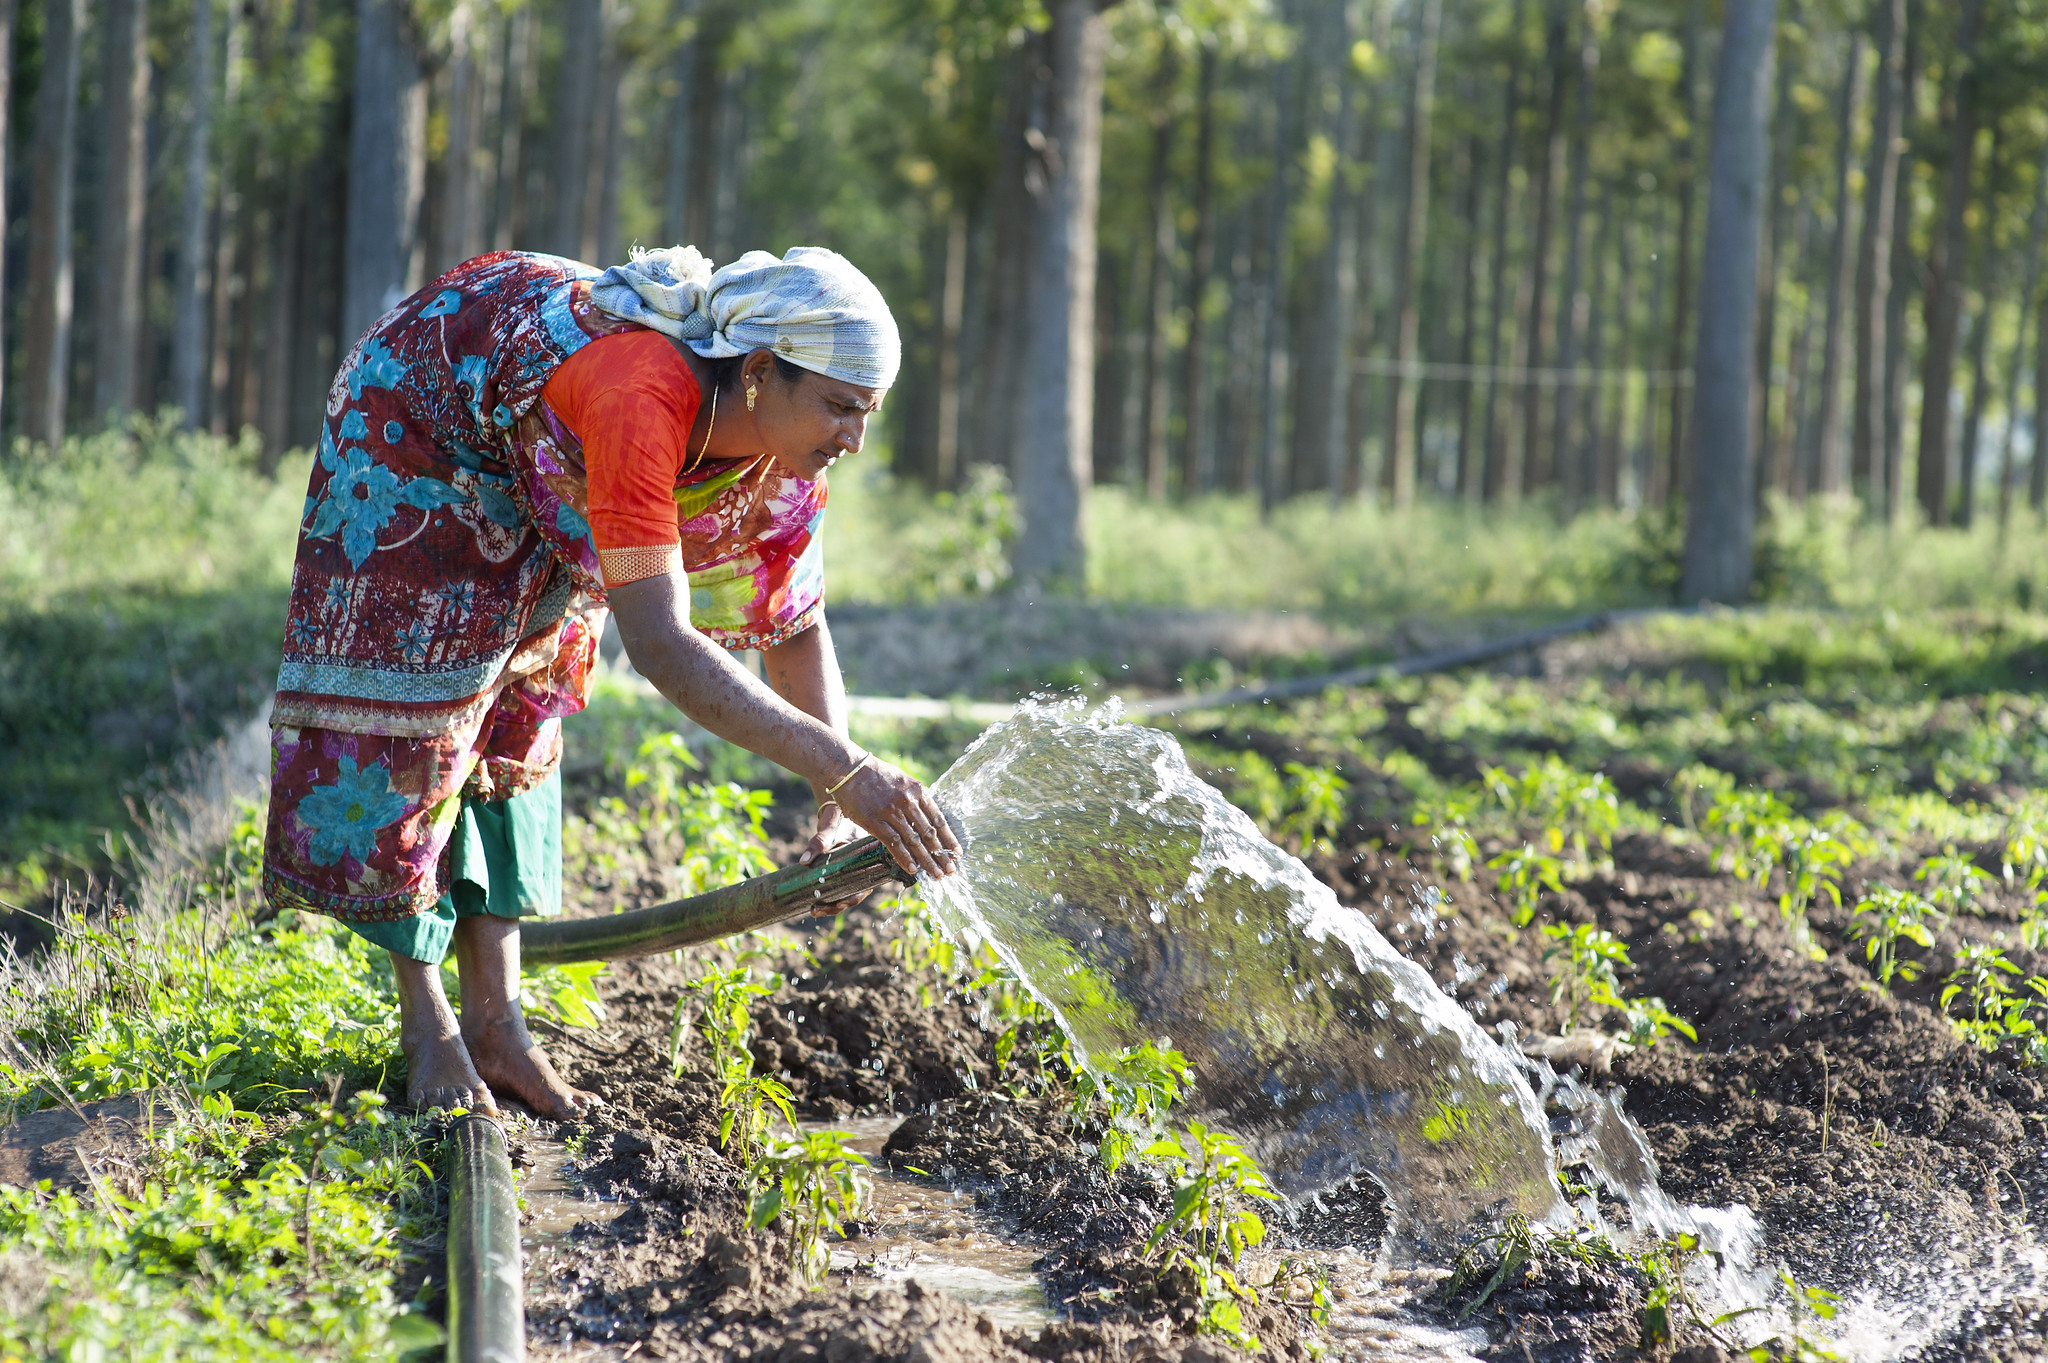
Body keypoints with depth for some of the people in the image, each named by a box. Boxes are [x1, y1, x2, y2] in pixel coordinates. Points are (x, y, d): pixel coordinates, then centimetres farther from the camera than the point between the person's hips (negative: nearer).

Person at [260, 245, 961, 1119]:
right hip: (413, 415, -7)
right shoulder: (639, 401, -46)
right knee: (413, 695, -7)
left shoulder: (784, 455, -23)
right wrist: (841, 769, -58)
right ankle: (426, 1023, 4)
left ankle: (494, 1022, 7)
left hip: (522, 472, 7)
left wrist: (838, 810, -23)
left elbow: (800, 631, -9)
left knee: (515, 713, 5)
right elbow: (661, 646, -54)